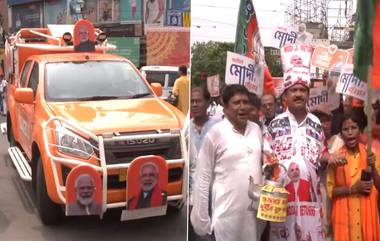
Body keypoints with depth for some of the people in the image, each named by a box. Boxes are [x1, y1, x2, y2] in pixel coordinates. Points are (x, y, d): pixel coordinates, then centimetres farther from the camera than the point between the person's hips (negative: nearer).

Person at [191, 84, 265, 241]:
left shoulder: (256, 129, 5)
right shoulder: (216, 133, -10)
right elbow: (202, 178, -8)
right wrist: (202, 219, -8)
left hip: (255, 212, 5)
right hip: (227, 215, -5)